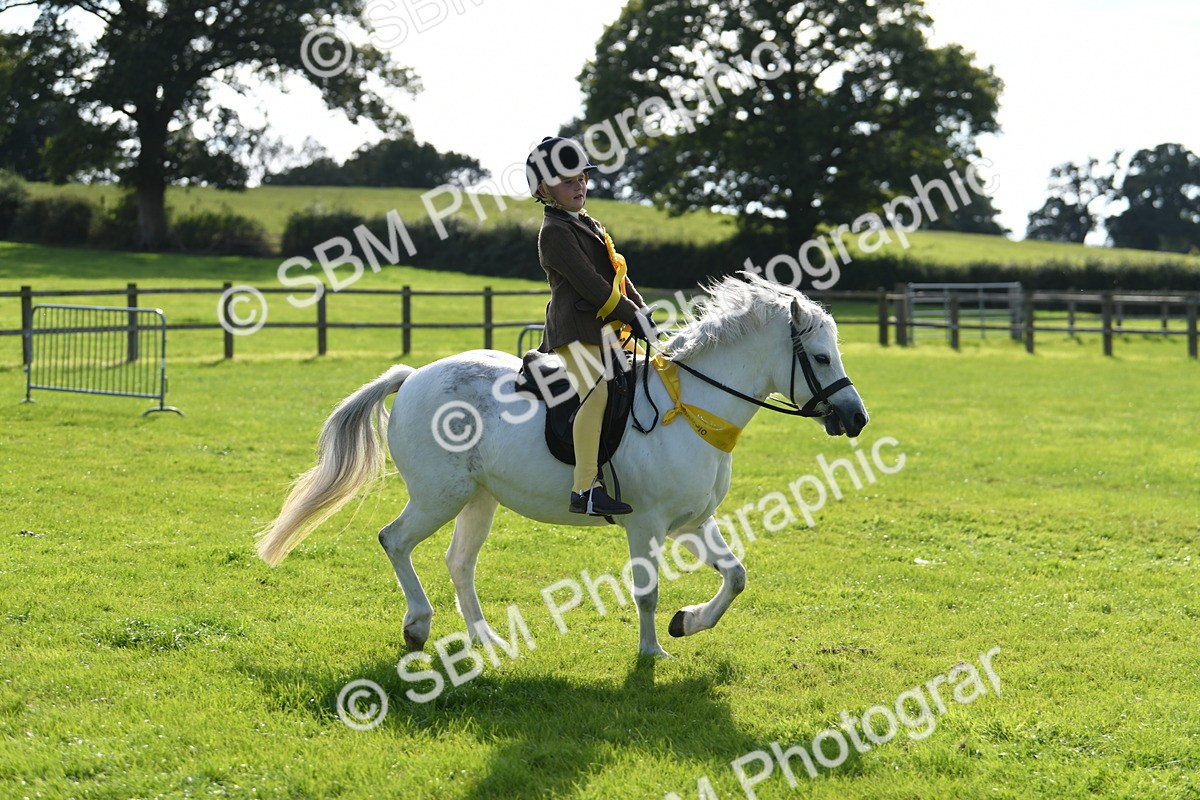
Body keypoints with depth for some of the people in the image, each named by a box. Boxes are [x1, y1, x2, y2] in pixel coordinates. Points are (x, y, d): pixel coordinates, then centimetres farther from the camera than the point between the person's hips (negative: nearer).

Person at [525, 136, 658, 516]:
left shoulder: (589, 226, 22)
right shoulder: (555, 232, -8)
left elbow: (618, 277, 22)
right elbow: (590, 284, -16)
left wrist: (645, 315, 9)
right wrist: (635, 317, -15)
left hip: (604, 332, 10)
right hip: (576, 331, -10)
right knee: (596, 391, -28)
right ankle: (585, 489, -34)